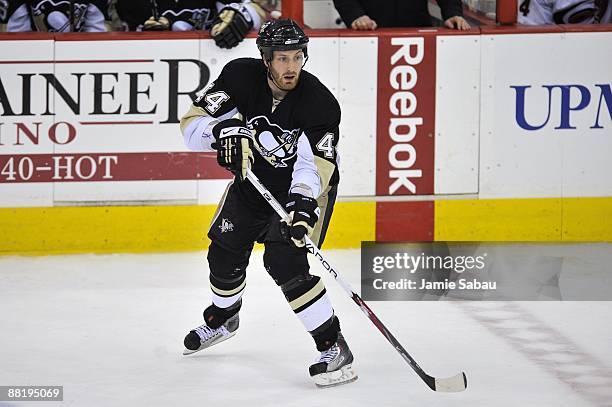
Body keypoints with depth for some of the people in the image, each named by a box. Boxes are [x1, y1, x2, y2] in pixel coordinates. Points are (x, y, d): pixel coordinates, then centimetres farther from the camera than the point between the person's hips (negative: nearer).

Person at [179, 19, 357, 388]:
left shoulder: (320, 102, -29)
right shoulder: (242, 77, -20)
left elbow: (314, 166, -35)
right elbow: (192, 124, -20)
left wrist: (303, 204, -52)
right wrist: (224, 129, -41)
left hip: (305, 187, -5)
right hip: (253, 178, 5)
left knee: (286, 262, -22)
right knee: (225, 253, 13)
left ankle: (334, 346, -15)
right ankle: (223, 317, 46)